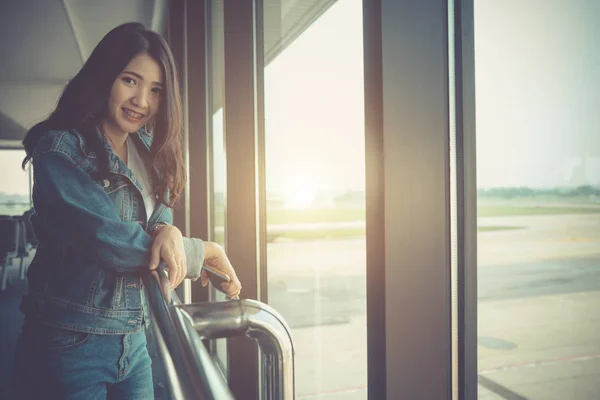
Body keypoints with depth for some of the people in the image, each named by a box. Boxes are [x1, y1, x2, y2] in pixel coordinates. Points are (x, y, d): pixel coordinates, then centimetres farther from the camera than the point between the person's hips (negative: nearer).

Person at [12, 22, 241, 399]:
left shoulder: (151, 155, 7)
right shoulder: (60, 149, -14)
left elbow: (160, 216, 0)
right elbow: (108, 239, -23)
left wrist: (169, 232, -25)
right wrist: (203, 252, -14)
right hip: (68, 344, -6)